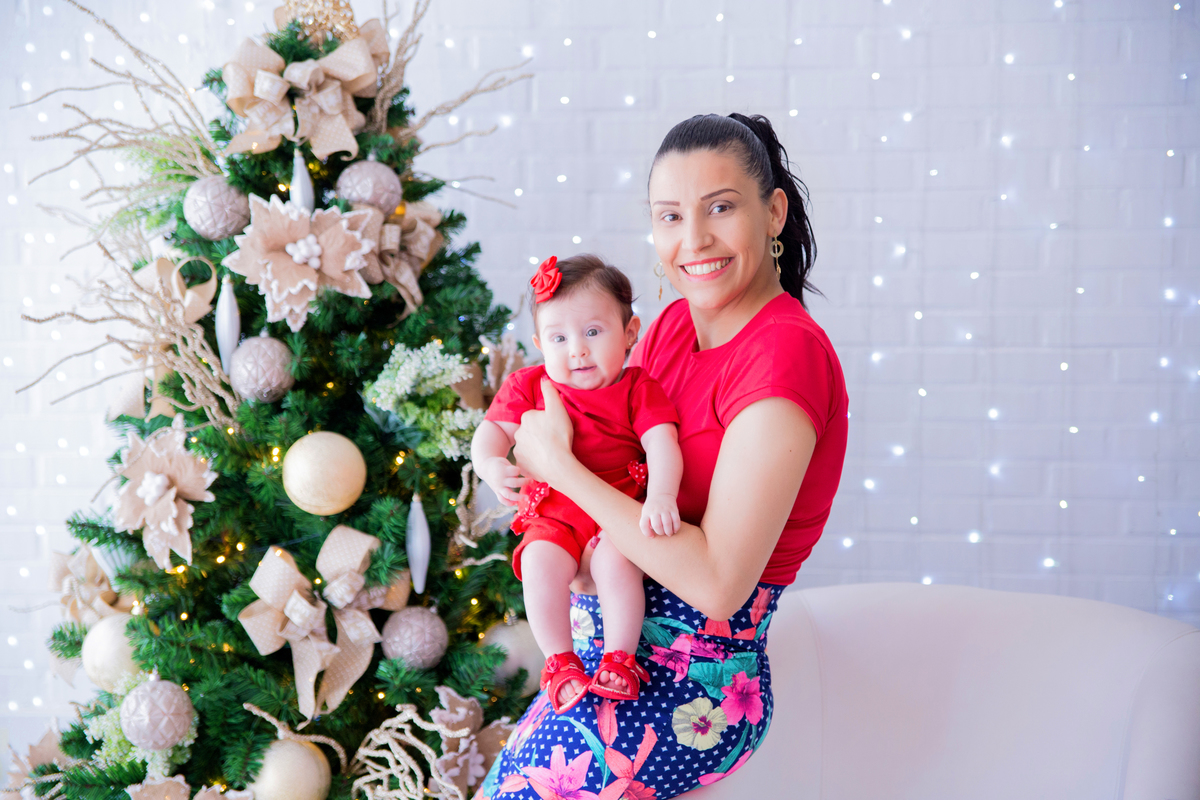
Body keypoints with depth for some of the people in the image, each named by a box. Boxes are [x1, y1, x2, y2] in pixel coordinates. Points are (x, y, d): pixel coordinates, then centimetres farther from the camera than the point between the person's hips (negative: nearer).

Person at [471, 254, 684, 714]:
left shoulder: (639, 389, 2)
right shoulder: (529, 387, 8)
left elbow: (662, 445, -10)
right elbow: (492, 430, 5)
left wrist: (661, 496, -30)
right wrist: (490, 464, -20)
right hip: (554, 513, 2)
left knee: (616, 558, -32)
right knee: (540, 562, -28)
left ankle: (619, 659, -19)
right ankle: (560, 663, -14)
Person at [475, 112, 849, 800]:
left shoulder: (788, 353, -20)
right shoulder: (673, 325, 4)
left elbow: (717, 581, -25)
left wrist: (559, 465, -18)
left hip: (693, 685, -7)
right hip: (615, 649, 7)